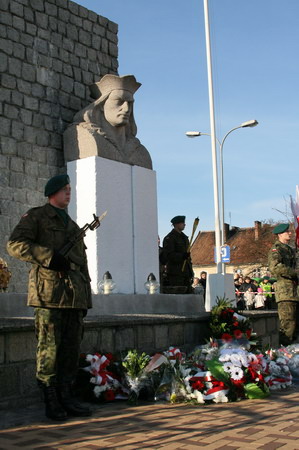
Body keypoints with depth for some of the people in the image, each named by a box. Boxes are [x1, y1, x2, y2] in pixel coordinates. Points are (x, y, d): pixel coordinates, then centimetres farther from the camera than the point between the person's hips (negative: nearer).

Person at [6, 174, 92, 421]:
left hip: (75, 296, 7)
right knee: (49, 349, -3)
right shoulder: (35, 217, 5)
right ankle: (51, 401, 5)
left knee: (72, 348, 7)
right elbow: (15, 244, -9)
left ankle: (66, 397, 16)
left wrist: (86, 295, 18)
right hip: (49, 293, -7)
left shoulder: (72, 225, 25)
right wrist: (49, 257, -17)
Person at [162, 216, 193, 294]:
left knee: (189, 293, 5)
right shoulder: (169, 238, -7)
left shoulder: (184, 237, 20)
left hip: (186, 272, 8)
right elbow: (168, 255, -15)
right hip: (175, 273, -8)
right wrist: (182, 256, -26)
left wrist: (190, 271, 18)